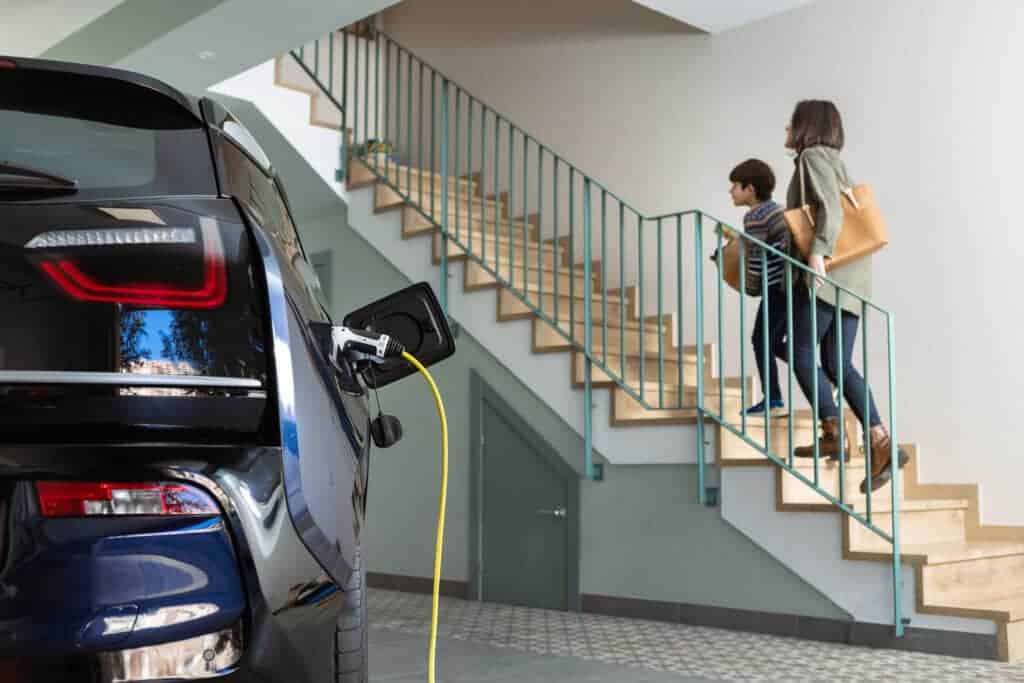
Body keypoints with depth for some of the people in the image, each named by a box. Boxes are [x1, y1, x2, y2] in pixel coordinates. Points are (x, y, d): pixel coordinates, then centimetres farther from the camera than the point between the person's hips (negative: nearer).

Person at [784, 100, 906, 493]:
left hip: (828, 272, -9)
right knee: (838, 364, 6)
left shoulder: (813, 156, -5)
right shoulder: (832, 161, 23)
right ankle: (881, 445, -2)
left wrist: (818, 251, -31)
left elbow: (831, 209, -20)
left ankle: (835, 436, -4)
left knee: (802, 354, -1)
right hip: (849, 276, 9)